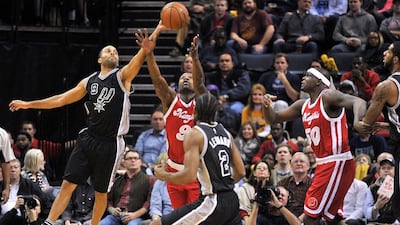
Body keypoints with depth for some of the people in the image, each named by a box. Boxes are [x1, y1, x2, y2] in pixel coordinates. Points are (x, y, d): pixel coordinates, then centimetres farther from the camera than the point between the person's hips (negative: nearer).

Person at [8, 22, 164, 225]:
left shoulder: (122, 77, -1)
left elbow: (141, 56, -17)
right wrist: (27, 104, 19)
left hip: (110, 145, -3)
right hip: (88, 139, 4)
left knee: (101, 192, 6)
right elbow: (61, 99, 19)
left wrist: (157, 31, -31)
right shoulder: (89, 82, 12)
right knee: (68, 184, -4)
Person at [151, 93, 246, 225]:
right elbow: (240, 172, 15)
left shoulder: (194, 134, -9)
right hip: (231, 200, 7)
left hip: (212, 202, -7)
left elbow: (189, 176, -18)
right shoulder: (225, 133, 13)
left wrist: (164, 176, -1)